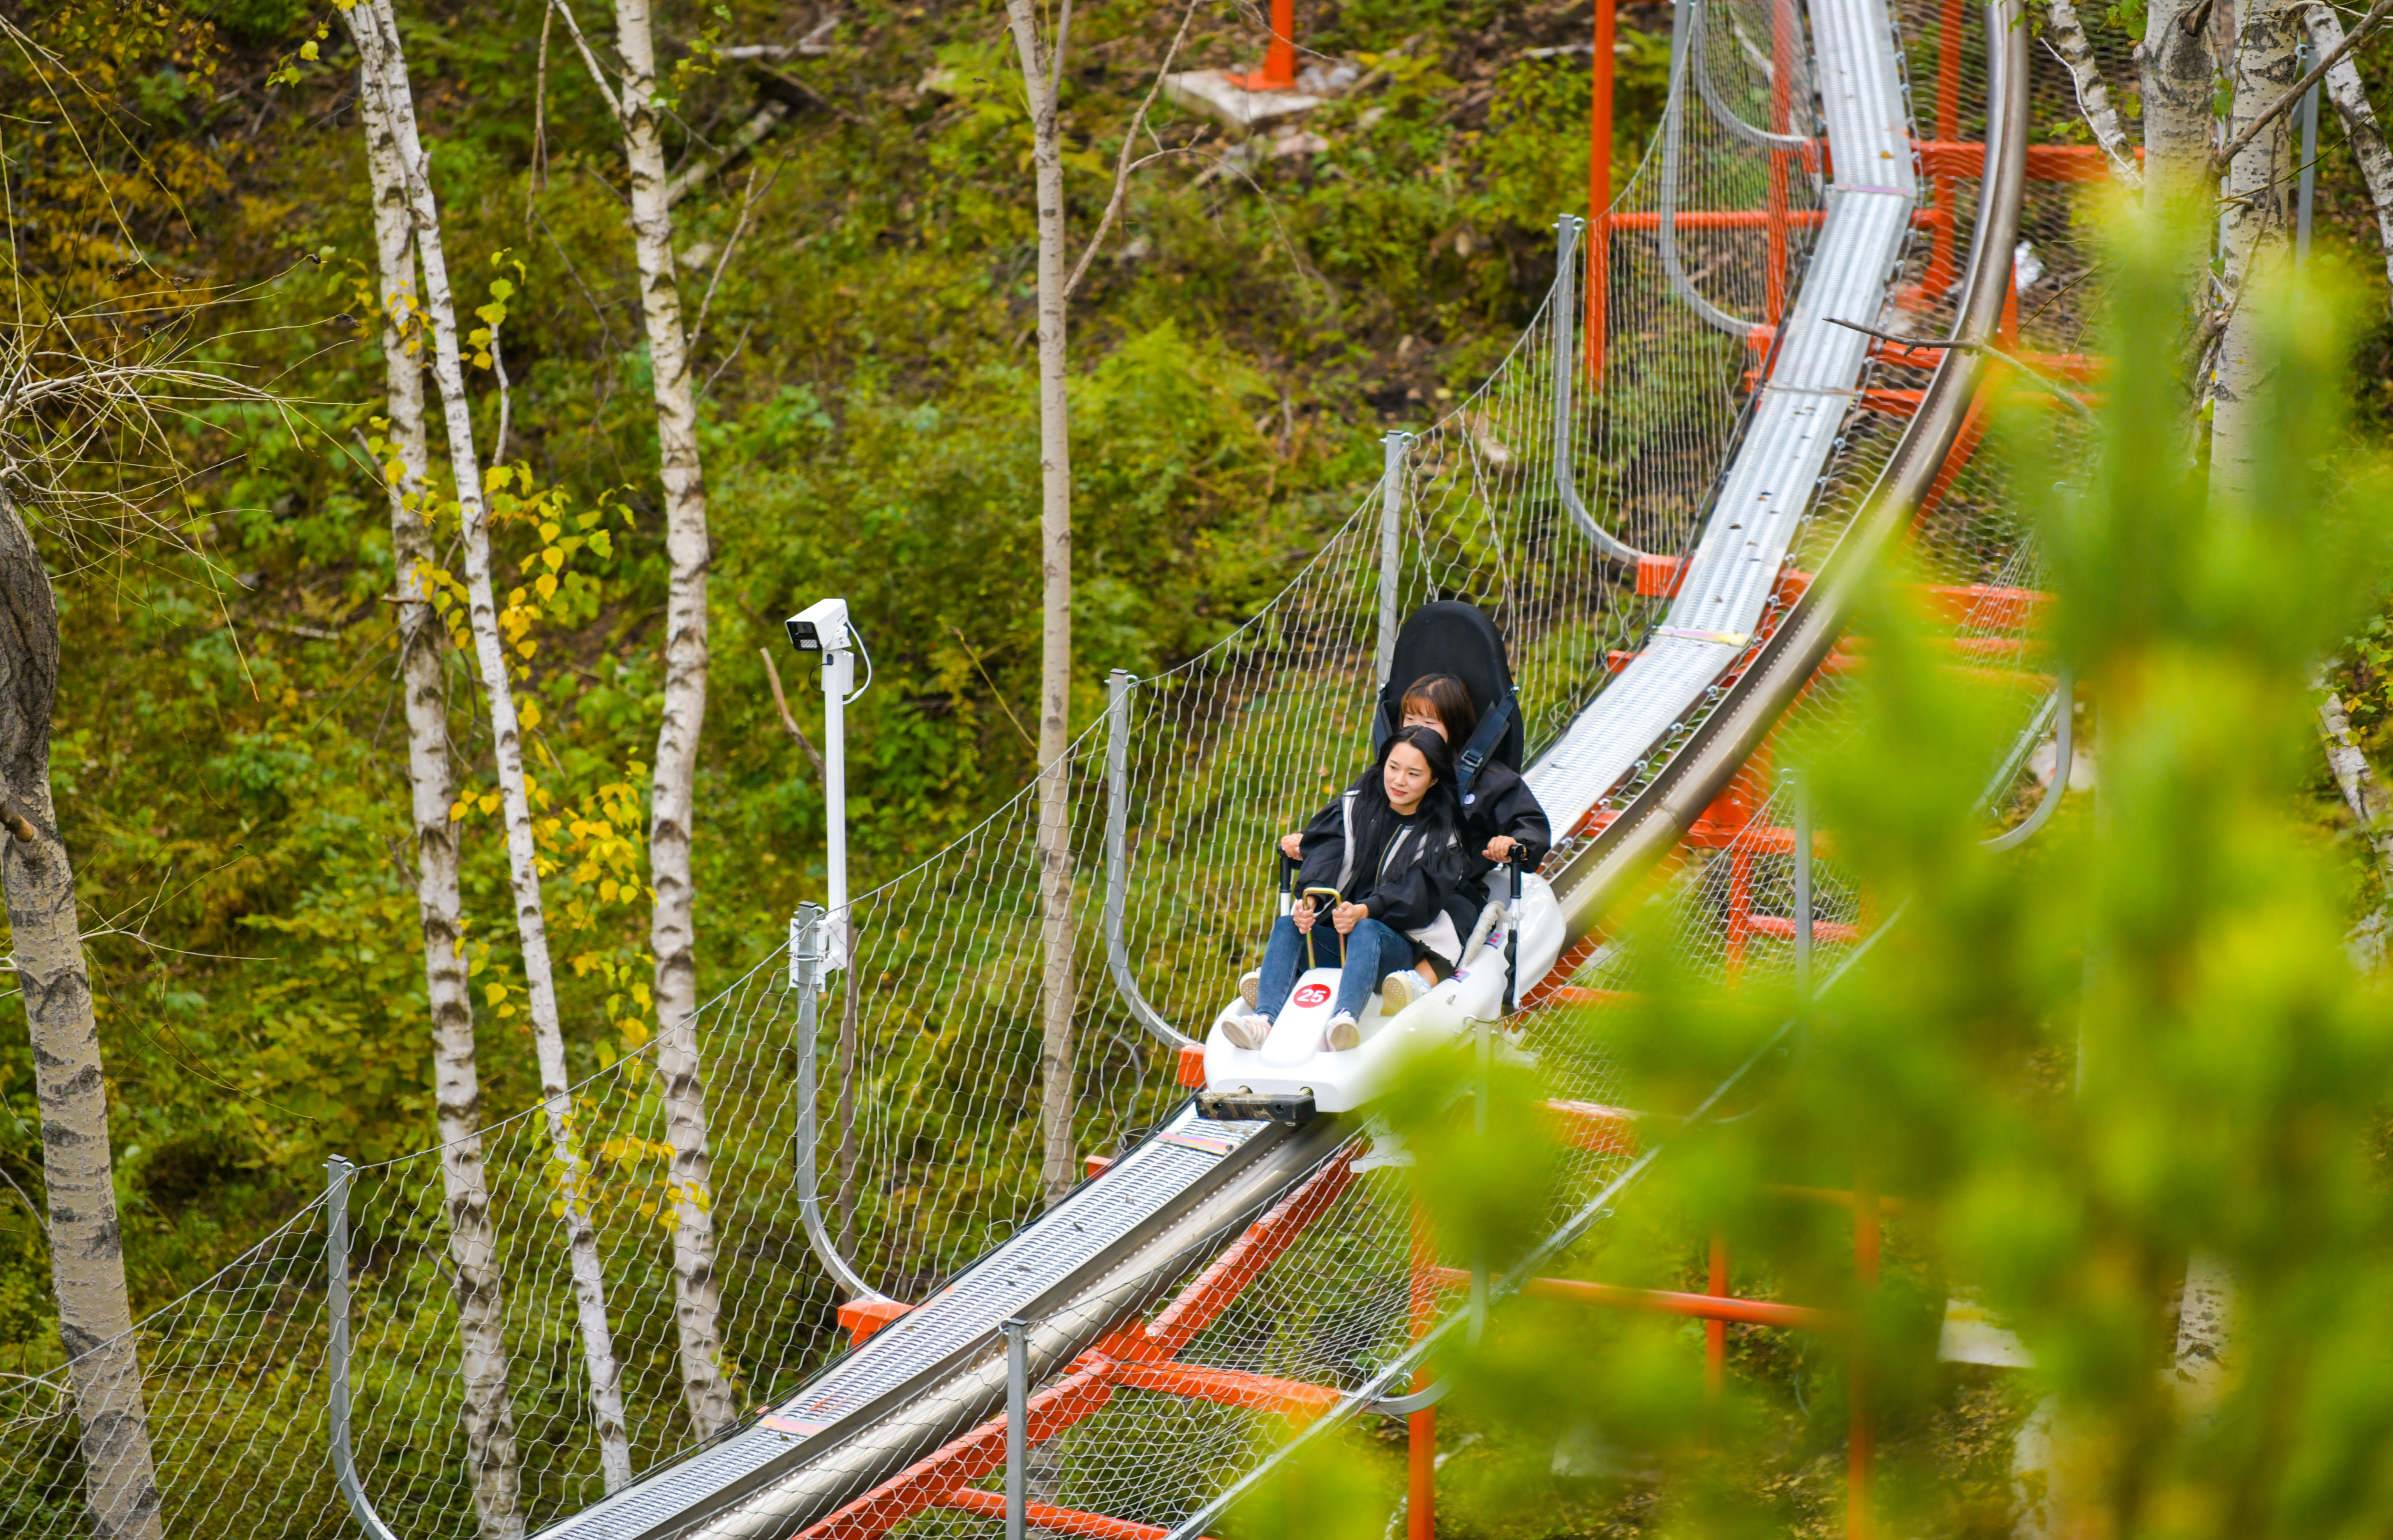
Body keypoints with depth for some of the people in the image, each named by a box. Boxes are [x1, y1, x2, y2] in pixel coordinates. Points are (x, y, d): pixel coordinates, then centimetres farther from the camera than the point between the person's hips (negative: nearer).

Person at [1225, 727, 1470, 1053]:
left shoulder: (1441, 836, 3)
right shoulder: (1357, 805, 11)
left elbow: (1414, 896, -12)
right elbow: (1325, 855, -6)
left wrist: (1364, 911, -31)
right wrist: (1309, 901, -27)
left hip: (1397, 943, -4)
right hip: (1337, 932, 4)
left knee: (1367, 931, -36)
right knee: (1288, 926, -24)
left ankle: (1345, 1019, -64)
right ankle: (1264, 1020, -47)